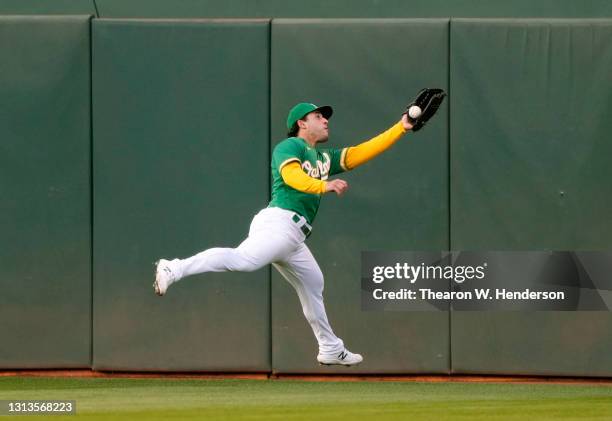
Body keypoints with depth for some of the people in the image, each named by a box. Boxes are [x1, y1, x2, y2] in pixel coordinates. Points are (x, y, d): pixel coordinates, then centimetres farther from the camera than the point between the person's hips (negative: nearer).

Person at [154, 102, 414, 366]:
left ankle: (331, 350, 32)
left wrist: (401, 128, 18)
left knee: (313, 284, 20)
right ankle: (174, 269, -40)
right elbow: (291, 175, -16)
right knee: (243, 259, -31)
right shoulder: (290, 146, 4)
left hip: (294, 239, 10)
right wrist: (323, 186, -29)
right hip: (279, 222, -10)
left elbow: (363, 152, 24)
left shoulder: (325, 158, 29)